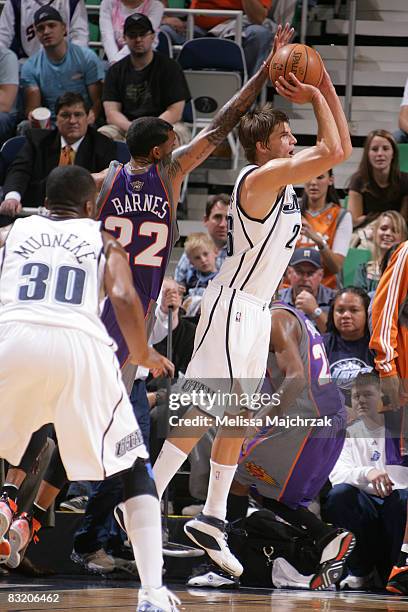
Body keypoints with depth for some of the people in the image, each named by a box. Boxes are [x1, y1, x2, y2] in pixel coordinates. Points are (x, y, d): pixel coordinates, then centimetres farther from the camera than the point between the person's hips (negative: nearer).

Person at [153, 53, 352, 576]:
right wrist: (314, 99, -13)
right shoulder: (260, 178, -17)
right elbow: (331, 151, -26)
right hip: (232, 306, -10)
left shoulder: (285, 175, 11)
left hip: (257, 311, 10)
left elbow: (340, 149, 17)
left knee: (237, 417, 9)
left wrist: (326, 88, 8)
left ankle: (211, 520, 12)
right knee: (208, 410, -12)